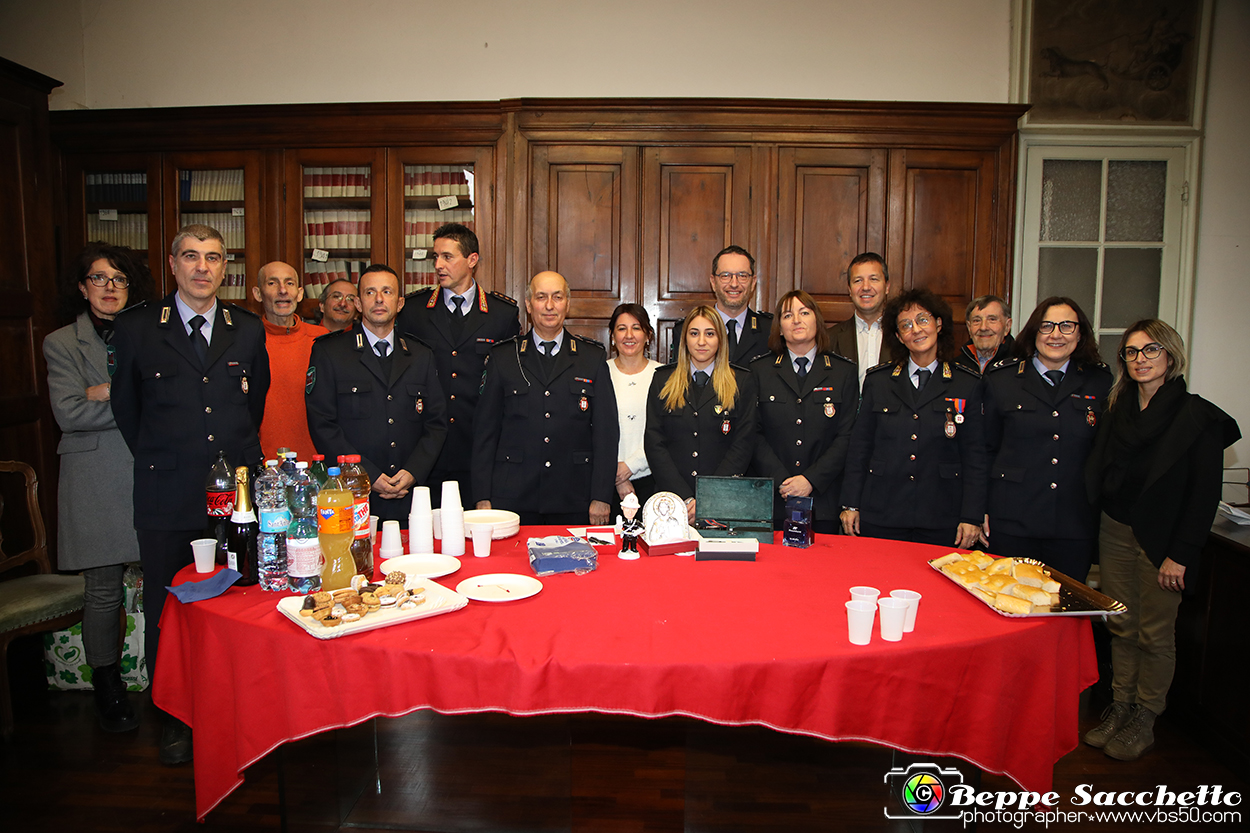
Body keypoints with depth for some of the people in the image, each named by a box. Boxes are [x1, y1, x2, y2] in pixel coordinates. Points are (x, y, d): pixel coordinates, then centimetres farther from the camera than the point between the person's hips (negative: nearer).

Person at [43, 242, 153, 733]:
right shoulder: (62, 343, 7)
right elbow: (69, 413, -6)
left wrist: (110, 391, -8)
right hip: (96, 479, -2)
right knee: (104, 588, 2)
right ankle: (108, 693, 17)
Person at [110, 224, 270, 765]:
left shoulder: (248, 330, 8)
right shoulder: (136, 328, 3)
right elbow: (126, 408, 11)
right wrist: (158, 460, 12)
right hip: (168, 497, -1)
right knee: (167, 612, 8)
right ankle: (175, 720, 26)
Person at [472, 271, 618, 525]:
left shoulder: (593, 357, 7)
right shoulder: (502, 357, 7)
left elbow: (606, 431, 4)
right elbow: (486, 430, 6)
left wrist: (601, 497, -2)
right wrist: (483, 498, 0)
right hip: (513, 499, 0)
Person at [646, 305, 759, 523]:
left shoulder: (743, 381, 4)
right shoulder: (663, 379, 8)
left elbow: (743, 445, -2)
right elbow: (654, 442, 1)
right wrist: (685, 498, -10)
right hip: (671, 499, 1)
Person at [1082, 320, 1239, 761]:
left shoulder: (1198, 416, -8)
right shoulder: (1117, 410, 7)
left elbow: (1206, 493, -11)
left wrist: (1180, 555, -14)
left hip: (1162, 541, -4)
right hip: (1115, 532, 5)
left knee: (1154, 633, 6)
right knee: (1121, 626, 12)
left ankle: (1144, 720, 20)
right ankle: (1120, 709, 24)